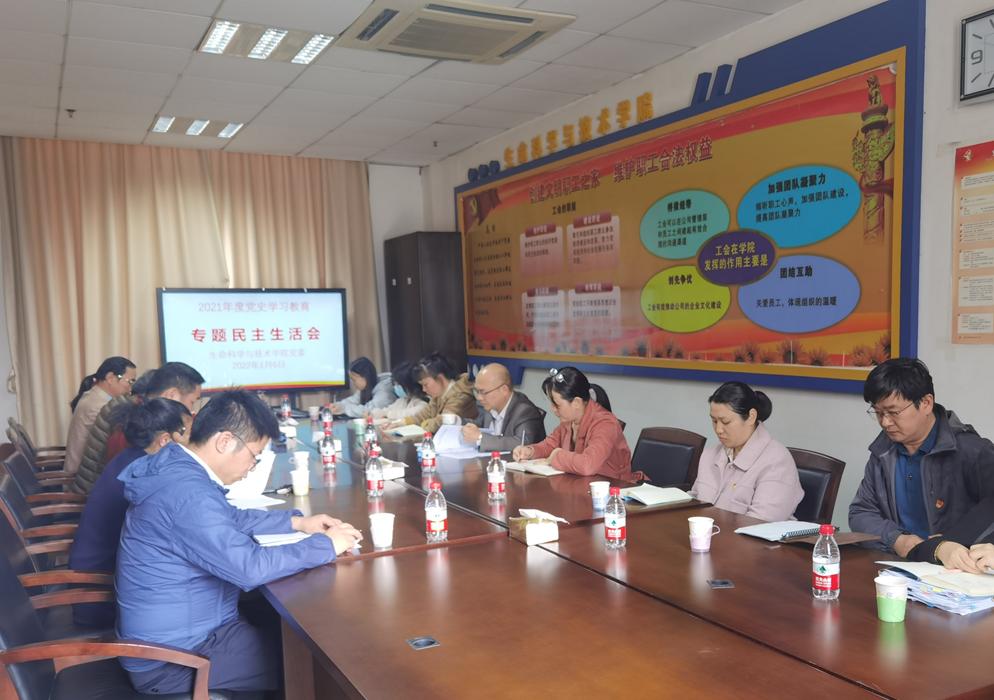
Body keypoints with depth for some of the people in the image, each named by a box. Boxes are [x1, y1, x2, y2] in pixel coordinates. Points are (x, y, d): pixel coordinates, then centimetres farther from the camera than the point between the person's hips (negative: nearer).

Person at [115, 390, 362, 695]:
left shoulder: (179, 470, 3)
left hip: (174, 631, 10)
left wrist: (297, 521, 11)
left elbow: (230, 519, 20)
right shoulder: (187, 491, -29)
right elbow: (250, 567, -32)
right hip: (171, 660, -10)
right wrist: (326, 545, -20)